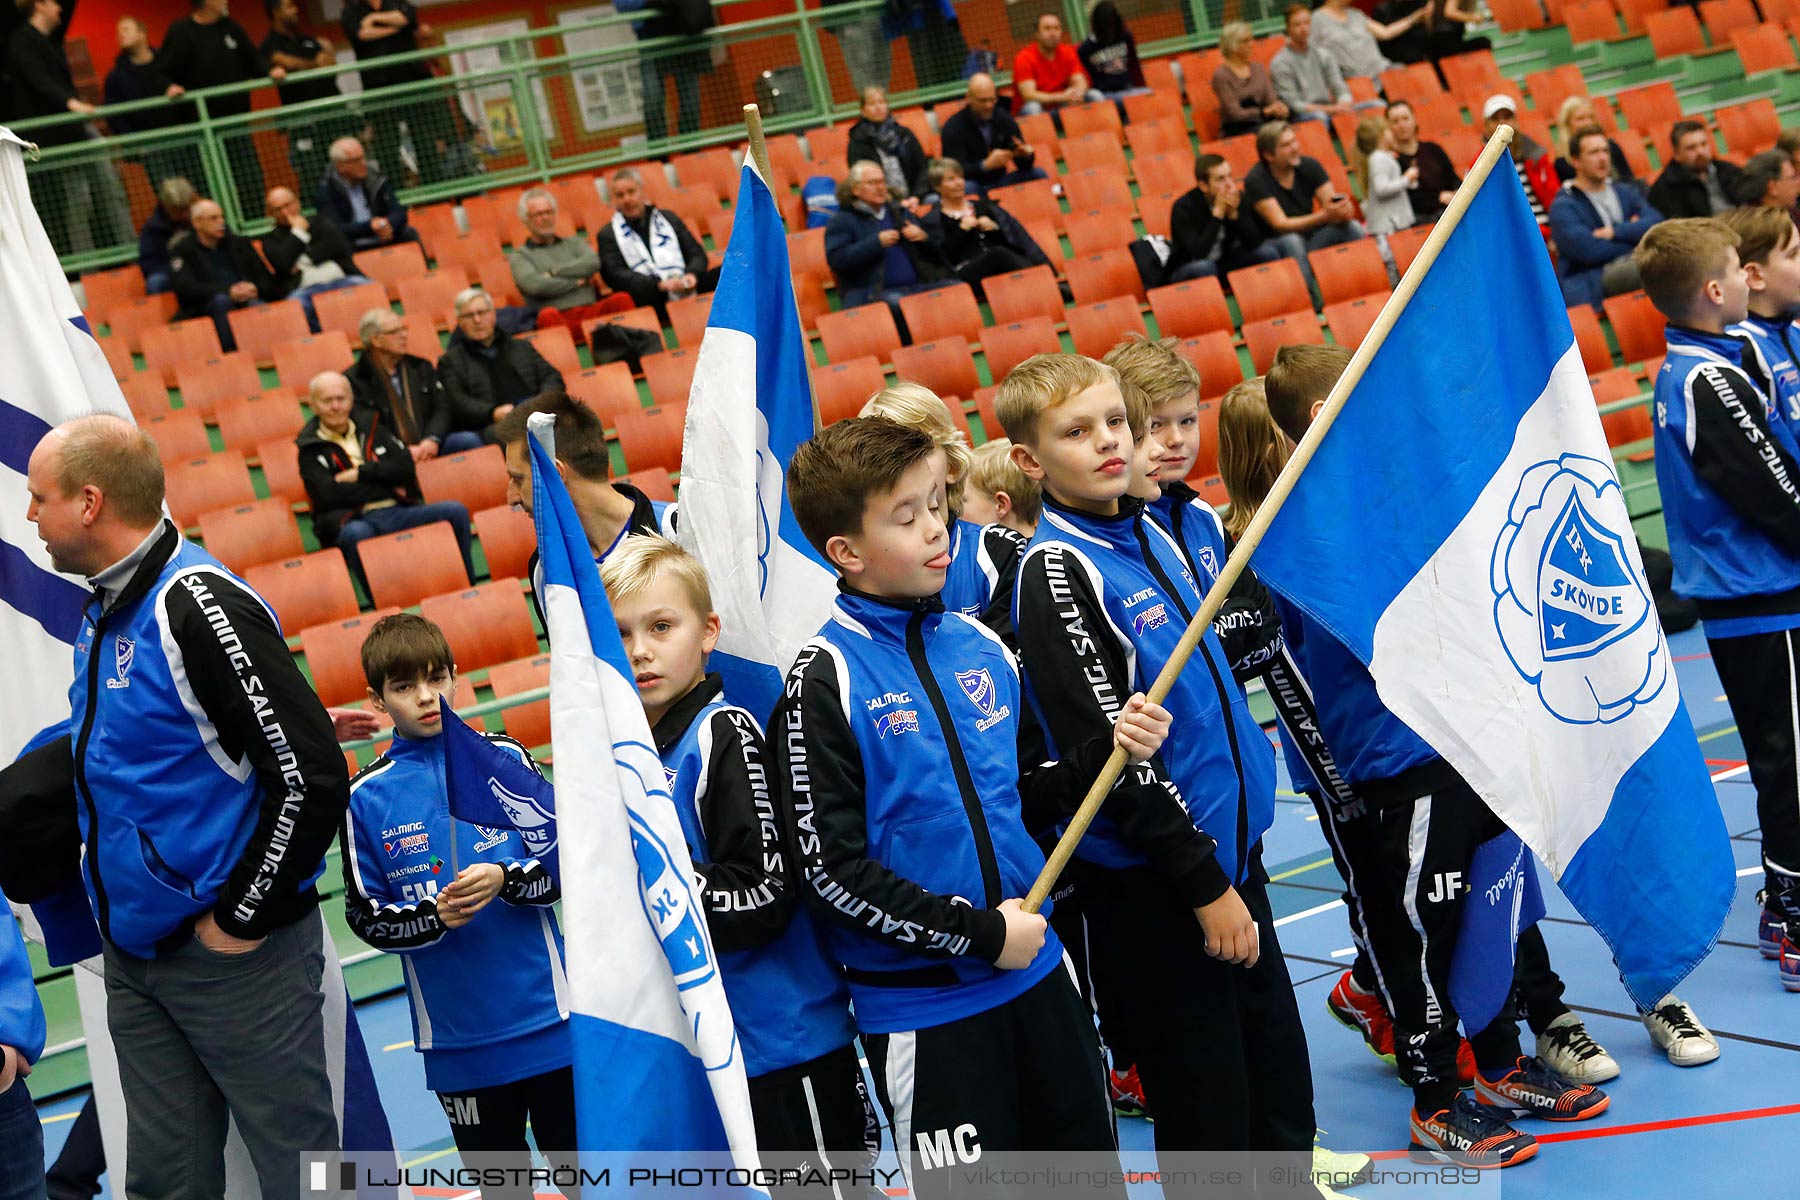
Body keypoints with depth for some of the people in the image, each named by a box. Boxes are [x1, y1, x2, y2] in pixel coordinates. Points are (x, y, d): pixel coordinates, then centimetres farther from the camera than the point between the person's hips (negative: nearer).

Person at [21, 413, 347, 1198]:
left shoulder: (198, 607, -18)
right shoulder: (103, 614, 10)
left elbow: (312, 777, -23)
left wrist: (245, 917, -17)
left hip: (235, 955, -9)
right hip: (133, 952, 9)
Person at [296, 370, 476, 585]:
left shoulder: (370, 426, 20)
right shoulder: (310, 449, 8)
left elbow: (406, 467, 9)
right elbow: (329, 495, -8)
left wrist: (361, 473, -3)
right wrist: (388, 488, -3)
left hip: (399, 512, 4)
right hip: (355, 520, -4)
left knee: (456, 511, -20)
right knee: (356, 534, -40)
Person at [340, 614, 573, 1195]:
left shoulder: (504, 758, -1)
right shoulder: (366, 796, -2)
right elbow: (366, 915, 0)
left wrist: (504, 880, -18)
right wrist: (432, 917, -17)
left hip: (546, 1013, 0)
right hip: (458, 1037, 0)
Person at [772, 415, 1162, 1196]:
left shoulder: (982, 646, 4)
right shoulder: (825, 680, -14)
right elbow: (831, 868, -17)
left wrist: (1108, 749, -2)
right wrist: (979, 934, -16)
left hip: (1037, 972, 6)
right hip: (923, 1008, -6)